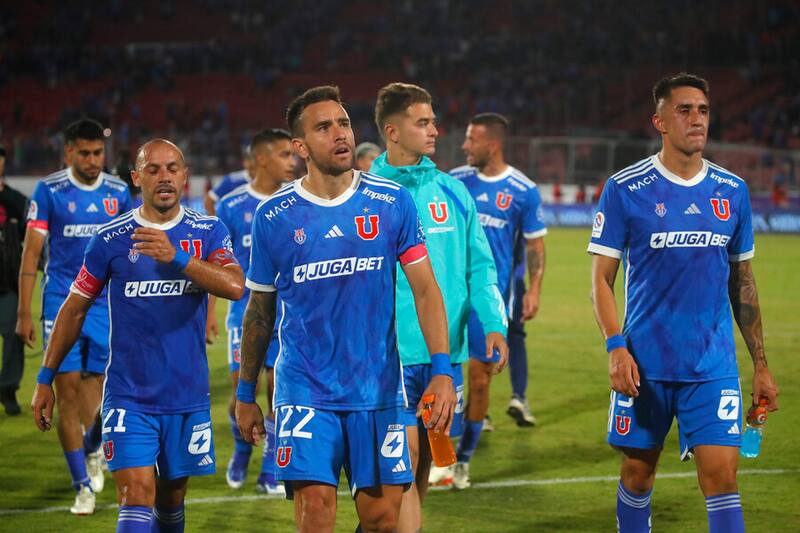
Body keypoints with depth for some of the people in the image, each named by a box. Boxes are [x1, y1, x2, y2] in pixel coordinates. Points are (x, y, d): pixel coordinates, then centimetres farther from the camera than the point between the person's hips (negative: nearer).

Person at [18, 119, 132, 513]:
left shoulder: (118, 193, 6)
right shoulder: (49, 191, -2)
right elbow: (31, 253, -2)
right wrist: (23, 313, -6)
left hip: (108, 305, 2)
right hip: (61, 305, -2)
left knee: (103, 396, 1)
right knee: (68, 392, -6)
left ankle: (93, 449, 33)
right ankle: (83, 484, 3)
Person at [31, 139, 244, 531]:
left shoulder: (209, 232, 1)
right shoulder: (111, 238, -1)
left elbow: (235, 286, -17)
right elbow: (74, 309, 8)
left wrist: (177, 257, -30)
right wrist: (45, 379, 8)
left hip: (188, 396, 2)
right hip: (128, 396, -2)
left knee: (171, 499, 12)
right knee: (137, 495, -13)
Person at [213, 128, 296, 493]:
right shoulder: (232, 206, -2)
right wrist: (208, 310, -2)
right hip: (245, 310, -1)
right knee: (243, 392, -3)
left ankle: (269, 471, 11)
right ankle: (242, 450, 26)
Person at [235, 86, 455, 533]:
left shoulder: (393, 203, 0)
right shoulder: (275, 216, 0)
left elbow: (425, 289, 0)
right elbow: (260, 311, 10)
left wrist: (443, 370, -10)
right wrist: (246, 394, 13)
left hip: (378, 390, 1)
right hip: (305, 390, -1)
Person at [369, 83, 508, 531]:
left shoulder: (452, 191, 9)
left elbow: (479, 266, 10)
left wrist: (494, 324, -3)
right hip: (392, 354, -5)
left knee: (424, 463, 11)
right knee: (403, 461, -10)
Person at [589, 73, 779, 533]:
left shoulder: (733, 191, 7)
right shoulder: (626, 189, -3)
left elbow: (742, 282, 14)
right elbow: (602, 277, -2)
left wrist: (761, 365, 12)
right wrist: (616, 347, -15)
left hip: (714, 365, 2)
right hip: (645, 363, -1)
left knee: (722, 476, -7)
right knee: (638, 474, 8)